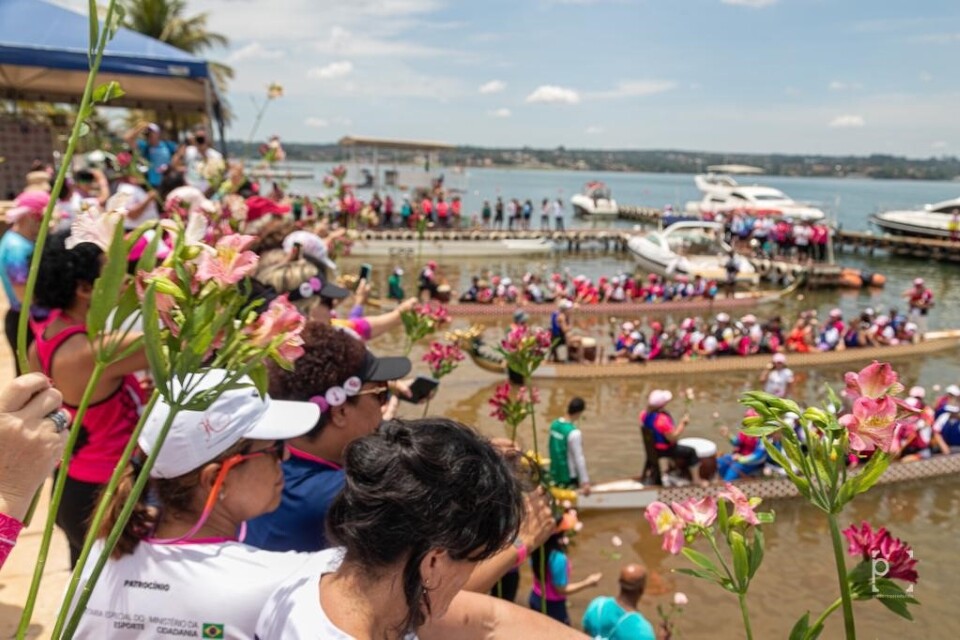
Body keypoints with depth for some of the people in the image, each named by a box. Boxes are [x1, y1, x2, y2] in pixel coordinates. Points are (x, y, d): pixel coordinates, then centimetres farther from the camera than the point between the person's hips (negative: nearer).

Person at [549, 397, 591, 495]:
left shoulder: (554, 424, -3)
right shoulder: (574, 433, -27)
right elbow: (579, 459, -24)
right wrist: (585, 482, -17)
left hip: (555, 473, 7)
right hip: (569, 476, -7)